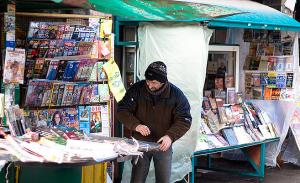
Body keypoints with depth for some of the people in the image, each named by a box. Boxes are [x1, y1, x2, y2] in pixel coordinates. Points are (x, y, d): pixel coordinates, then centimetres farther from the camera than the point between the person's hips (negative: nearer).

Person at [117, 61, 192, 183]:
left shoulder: (176, 94, -11)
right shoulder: (137, 89, -9)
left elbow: (184, 120, -12)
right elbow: (122, 110, -7)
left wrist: (170, 136, -28)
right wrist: (136, 125, -26)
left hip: (163, 144, 0)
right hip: (140, 142, 0)